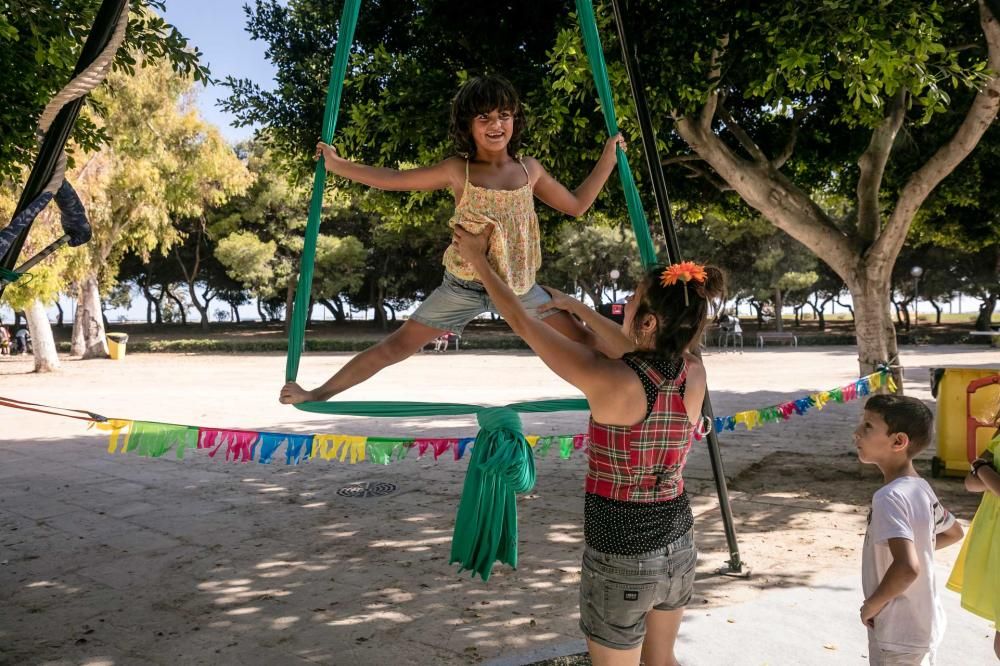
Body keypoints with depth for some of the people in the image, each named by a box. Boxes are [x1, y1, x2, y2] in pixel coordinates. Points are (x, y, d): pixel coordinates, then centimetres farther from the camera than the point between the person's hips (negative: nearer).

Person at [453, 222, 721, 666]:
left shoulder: (608, 382, -26)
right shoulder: (694, 376, -9)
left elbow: (523, 324, -15)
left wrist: (479, 261, -1)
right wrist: (577, 308, 20)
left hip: (621, 558, -5)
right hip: (678, 544, 5)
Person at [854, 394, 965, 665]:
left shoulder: (889, 497, -26)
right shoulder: (921, 487, 2)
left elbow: (907, 568, -36)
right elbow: (954, 532, 20)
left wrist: (872, 604, -22)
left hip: (898, 637, -8)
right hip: (924, 627, 9)